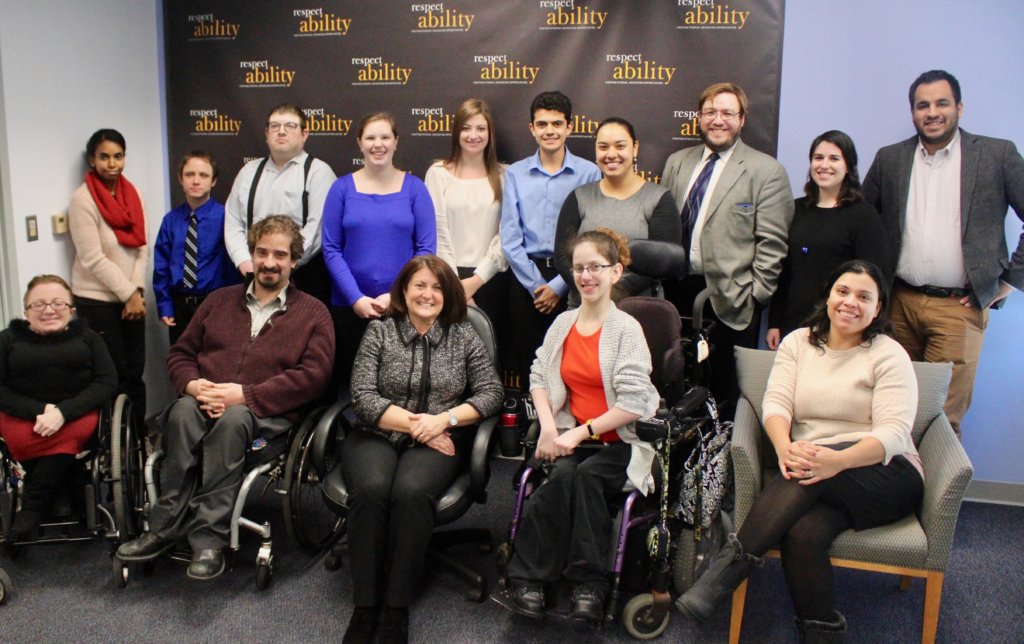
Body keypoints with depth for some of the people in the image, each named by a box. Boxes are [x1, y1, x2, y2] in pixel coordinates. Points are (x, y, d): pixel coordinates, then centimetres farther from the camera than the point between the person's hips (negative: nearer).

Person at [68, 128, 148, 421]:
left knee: (135, 374, 8)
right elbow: (93, 259, -15)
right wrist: (129, 294, -13)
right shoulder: (83, 199, -11)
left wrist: (137, 290, -7)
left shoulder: (131, 194, 8)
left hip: (130, 298, 6)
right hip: (97, 302, -5)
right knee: (115, 377, 0)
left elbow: (142, 247, 6)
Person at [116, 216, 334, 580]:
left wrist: (245, 395, -15)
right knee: (183, 411, -32)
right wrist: (193, 385, -5)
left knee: (232, 419, -37)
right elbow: (180, 353, 21)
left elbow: (313, 375, -5)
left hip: (266, 412, -3)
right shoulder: (220, 300, 23)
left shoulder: (313, 313, 10)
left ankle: (209, 538, -36)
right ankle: (166, 528, -29)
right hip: (205, 399, 4)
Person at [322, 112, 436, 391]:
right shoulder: (342, 188, 3)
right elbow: (331, 249, 0)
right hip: (350, 306, 1)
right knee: (350, 377, 7)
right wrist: (356, 298, -10)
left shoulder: (414, 187, 2)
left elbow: (426, 249, -2)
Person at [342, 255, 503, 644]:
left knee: (411, 492, -33)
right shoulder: (379, 331, 6)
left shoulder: (464, 336, 9)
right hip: (377, 435, 0)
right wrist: (415, 423, -11)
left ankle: (396, 610, -23)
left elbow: (492, 392, 3)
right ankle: (365, 607, -22)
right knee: (370, 490, -33)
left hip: (438, 441, 0)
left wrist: (444, 419, -11)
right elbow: (363, 397, -2)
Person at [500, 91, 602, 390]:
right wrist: (537, 285, -5)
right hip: (526, 278, 2)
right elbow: (510, 239, 2)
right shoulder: (515, 174, 5)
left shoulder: (589, 173, -1)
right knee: (527, 362, 7)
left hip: (572, 281, -1)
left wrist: (559, 285, -9)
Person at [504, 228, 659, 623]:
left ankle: (529, 574, -20)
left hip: (619, 441, -3)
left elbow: (633, 403, -12)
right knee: (564, 473, -29)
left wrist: (583, 432, -16)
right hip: (572, 435, 3)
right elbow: (538, 377, 9)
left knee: (585, 475, -32)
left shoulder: (626, 329, -6)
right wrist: (548, 426, -7)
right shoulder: (564, 323, 11)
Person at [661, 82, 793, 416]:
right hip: (678, 292, 4)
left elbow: (771, 243, -5)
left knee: (726, 397, 3)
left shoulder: (766, 171, -1)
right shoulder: (676, 162, 14)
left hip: (731, 299, -4)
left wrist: (754, 296, -10)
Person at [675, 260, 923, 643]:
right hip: (815, 476, 2)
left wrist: (837, 460, -32)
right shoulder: (798, 342, 12)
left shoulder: (889, 355, 1)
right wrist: (785, 448, -26)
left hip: (886, 478, -2)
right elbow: (776, 403, -1)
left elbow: (894, 432, -12)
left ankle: (730, 566, -31)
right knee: (802, 532, -32)